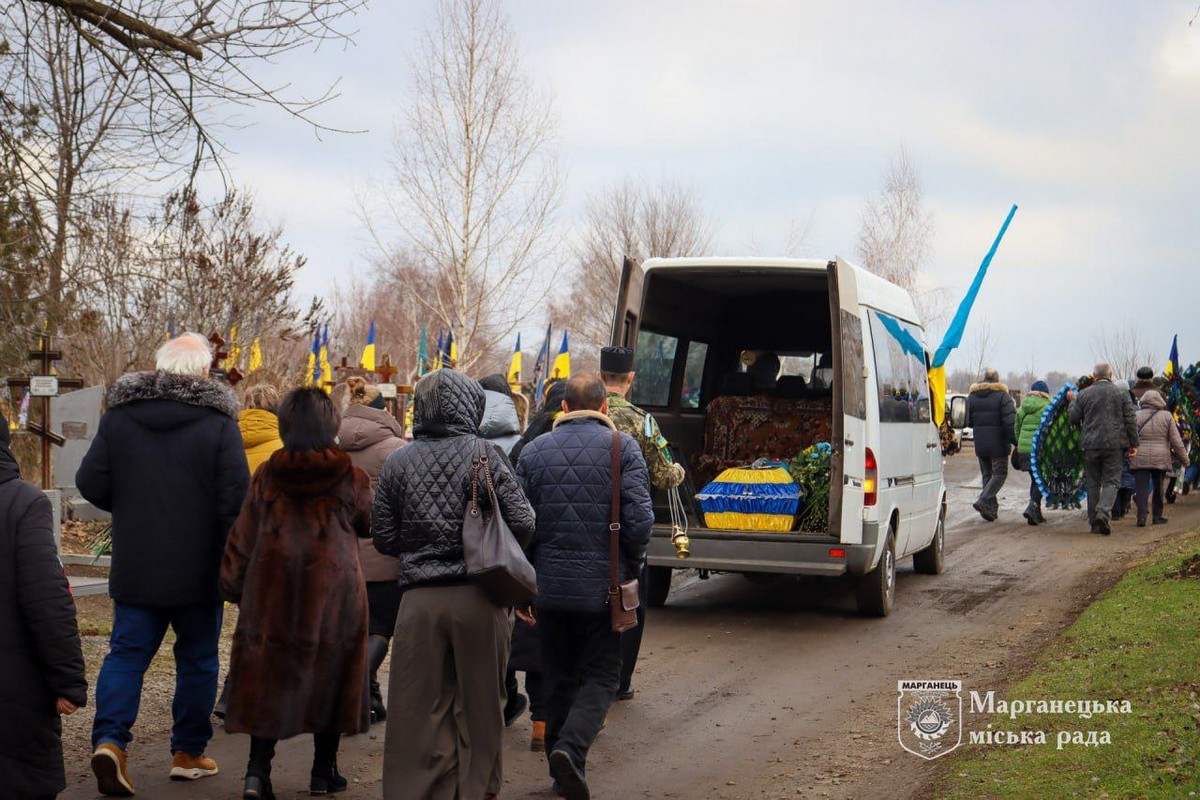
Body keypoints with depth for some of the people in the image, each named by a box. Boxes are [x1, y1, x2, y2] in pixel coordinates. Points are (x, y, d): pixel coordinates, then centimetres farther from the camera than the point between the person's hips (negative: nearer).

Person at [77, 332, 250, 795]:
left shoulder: (118, 417, 0)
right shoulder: (218, 423, -10)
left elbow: (90, 483, 0)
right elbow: (236, 498, -15)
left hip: (134, 567, 2)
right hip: (198, 571, -2)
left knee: (127, 653, 9)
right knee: (197, 658, 12)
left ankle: (109, 738, -9)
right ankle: (188, 753, 19)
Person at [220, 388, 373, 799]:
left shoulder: (267, 477, -1)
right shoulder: (350, 478, -5)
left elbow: (242, 537, 2)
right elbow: (371, 524, 10)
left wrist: (234, 583, 12)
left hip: (272, 591, 1)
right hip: (334, 591, -1)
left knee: (268, 677, 7)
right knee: (328, 676, 10)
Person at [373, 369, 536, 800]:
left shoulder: (397, 463, 2)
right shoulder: (484, 453, -5)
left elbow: (384, 539, 5)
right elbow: (521, 524, -8)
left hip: (420, 598, 2)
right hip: (479, 597, -1)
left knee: (420, 709, 7)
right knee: (480, 707, 11)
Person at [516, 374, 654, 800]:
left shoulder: (535, 450, 5)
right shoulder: (622, 446, -3)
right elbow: (639, 517, -11)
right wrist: (631, 568, 5)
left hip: (549, 585, 3)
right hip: (601, 586, -3)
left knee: (559, 680, 16)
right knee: (600, 677, 6)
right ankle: (571, 748, -17)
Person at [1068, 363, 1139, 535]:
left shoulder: (1083, 394, 3)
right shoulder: (1121, 394, 2)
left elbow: (1073, 418, 7)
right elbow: (1130, 420, 1)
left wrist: (1072, 401, 23)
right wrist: (1133, 444, 6)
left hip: (1090, 445, 1)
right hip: (1113, 444, -1)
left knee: (1093, 483, 9)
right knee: (1111, 481, 1)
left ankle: (1094, 522, 11)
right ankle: (1103, 512, -24)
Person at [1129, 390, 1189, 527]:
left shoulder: (1136, 416, 2)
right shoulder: (1166, 416, 2)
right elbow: (1176, 441, 2)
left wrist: (1130, 453, 11)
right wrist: (1184, 458, 10)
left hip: (1140, 459, 0)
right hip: (1160, 459, 0)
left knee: (1141, 488, -1)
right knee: (1158, 487, 14)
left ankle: (1141, 516, -14)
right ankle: (1157, 516, 21)